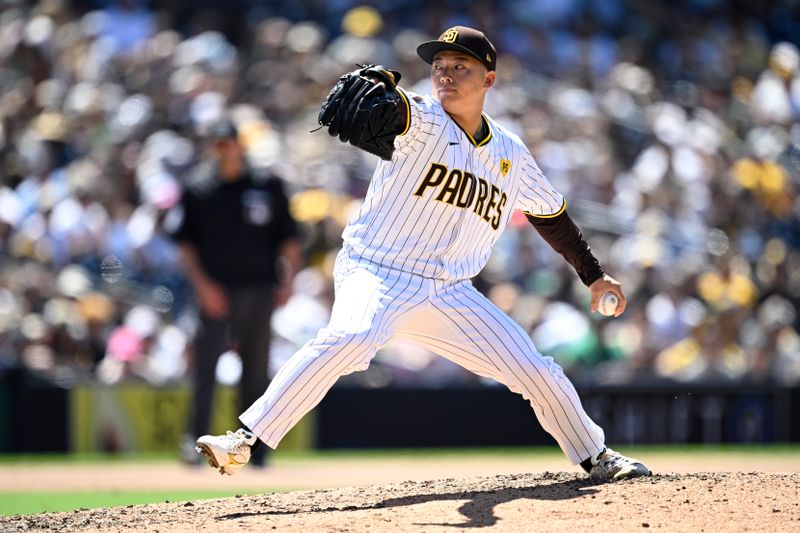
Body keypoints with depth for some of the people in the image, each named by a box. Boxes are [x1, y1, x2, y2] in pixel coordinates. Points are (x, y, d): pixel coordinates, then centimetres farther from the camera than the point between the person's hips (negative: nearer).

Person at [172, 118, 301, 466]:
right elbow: (185, 244, 4)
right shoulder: (198, 192, 4)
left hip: (258, 292, 2)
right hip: (215, 291, -2)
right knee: (205, 367, -11)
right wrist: (202, 284, -9)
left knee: (255, 369, 6)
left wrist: (287, 280, -3)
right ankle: (196, 440, -9)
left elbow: (288, 240, 9)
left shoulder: (268, 188, 7)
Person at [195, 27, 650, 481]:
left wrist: (593, 274, 27)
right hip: (377, 273, -5)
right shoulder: (423, 121, -7)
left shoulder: (511, 153, 9)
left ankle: (596, 457, 27)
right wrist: (377, 84, -56)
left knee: (536, 371, 3)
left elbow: (551, 215, 24)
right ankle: (245, 441, -38)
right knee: (351, 337, -35)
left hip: (449, 291, 5)